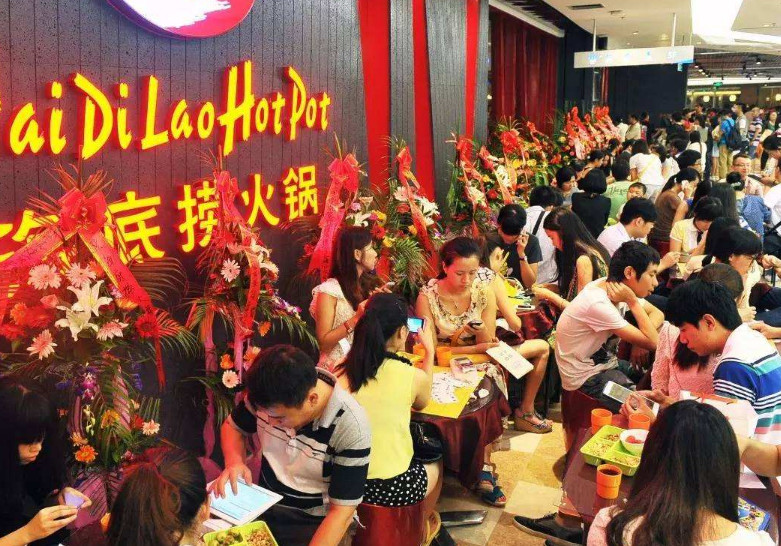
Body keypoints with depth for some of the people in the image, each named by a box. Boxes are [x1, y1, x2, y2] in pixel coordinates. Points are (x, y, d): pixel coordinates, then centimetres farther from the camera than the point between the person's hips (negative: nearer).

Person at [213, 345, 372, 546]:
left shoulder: (351, 429, -26)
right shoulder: (267, 395, -15)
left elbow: (342, 511, -20)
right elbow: (233, 427, 5)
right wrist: (234, 461, -14)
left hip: (314, 525, -3)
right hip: (262, 509, 4)